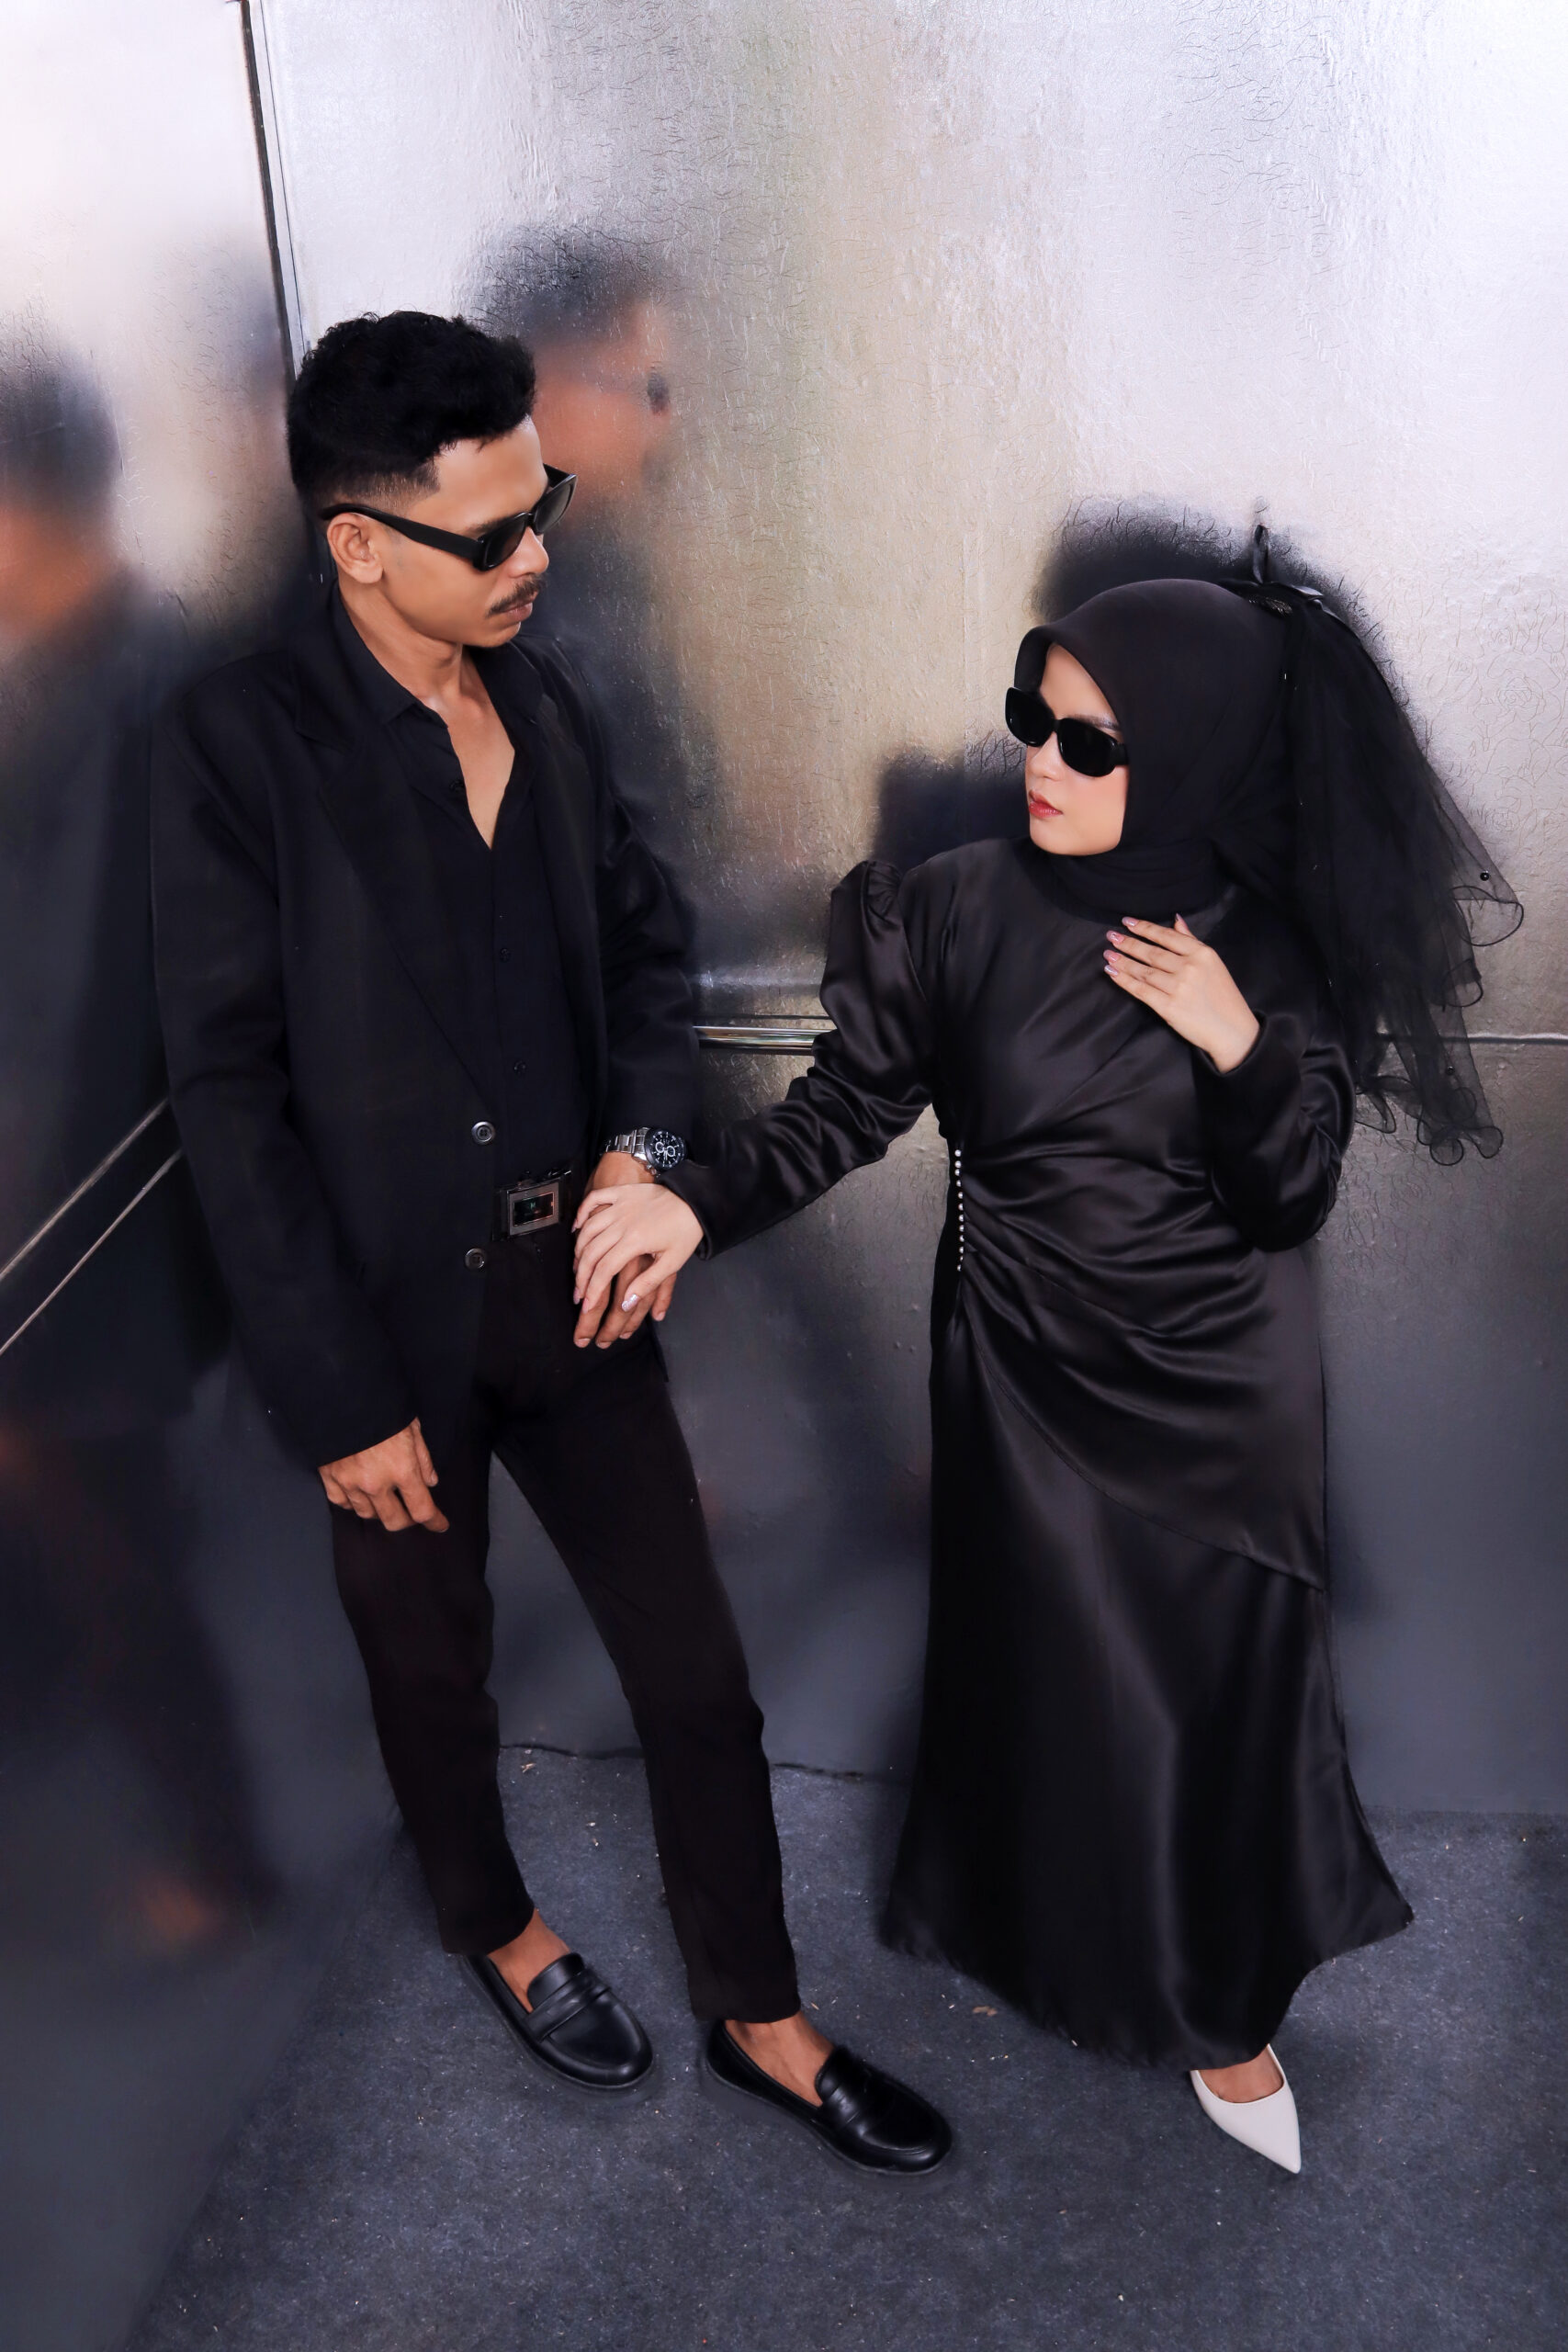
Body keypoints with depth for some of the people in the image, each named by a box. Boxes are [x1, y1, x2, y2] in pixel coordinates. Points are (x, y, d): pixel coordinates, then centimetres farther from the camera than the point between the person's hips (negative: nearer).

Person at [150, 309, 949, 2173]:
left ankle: (759, 2021, 33)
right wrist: (342, 1398, -15)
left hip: (576, 1282, 5)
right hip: (396, 1320, -4)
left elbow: (641, 938, 13)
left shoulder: (541, 696, 2)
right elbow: (231, 1102, -16)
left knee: (698, 1673, 11)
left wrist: (642, 1143, -6)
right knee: (434, 1679, 19)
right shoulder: (241, 746, -16)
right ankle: (496, 1929, 49)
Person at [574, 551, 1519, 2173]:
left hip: (1224, 1379, 1)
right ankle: (1086, 1948, 38)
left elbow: (1289, 1202, -8)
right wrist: (699, 1204, -21)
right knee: (1063, 1673, 10)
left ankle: (1225, 1995, 36)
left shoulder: (1269, 941, -10)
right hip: (1030, 1369, -1)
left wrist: (1243, 1048, -24)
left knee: (1226, 1681, 11)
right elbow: (855, 1098, -7)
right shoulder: (963, 909, -13)